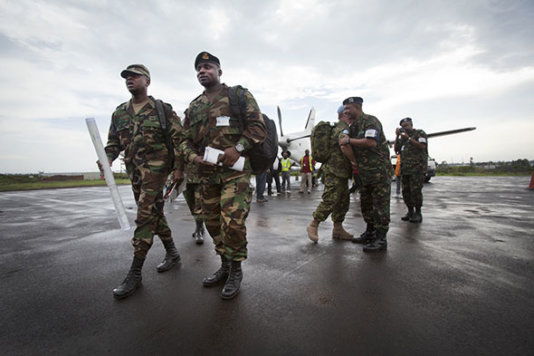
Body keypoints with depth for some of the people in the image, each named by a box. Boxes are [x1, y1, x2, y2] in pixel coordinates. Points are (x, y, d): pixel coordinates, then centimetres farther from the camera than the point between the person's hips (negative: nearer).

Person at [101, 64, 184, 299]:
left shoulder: (162, 109, -2)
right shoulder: (119, 113, 15)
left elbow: (178, 139, -5)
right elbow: (114, 142, 17)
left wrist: (178, 168, -11)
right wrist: (107, 158, -3)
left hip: (156, 168, -6)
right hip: (134, 171, 7)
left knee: (145, 217, -10)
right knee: (154, 214, 13)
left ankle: (135, 273, 1)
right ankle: (172, 253, 30)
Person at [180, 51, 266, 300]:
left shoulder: (239, 95, 5)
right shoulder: (194, 107, 19)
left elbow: (258, 126, -5)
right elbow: (186, 138, 19)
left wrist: (237, 148, -18)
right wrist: (191, 155, -3)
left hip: (235, 170, -6)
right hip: (207, 174, 6)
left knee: (232, 221, -11)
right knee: (212, 222, 12)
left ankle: (236, 271, 12)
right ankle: (225, 265, 31)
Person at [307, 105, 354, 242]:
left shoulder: (337, 127, 21)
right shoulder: (342, 128, -12)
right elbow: (345, 145, -31)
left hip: (341, 172, 10)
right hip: (335, 171, -10)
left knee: (343, 200, 11)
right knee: (330, 200, -9)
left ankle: (338, 229, 18)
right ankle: (313, 225, 2)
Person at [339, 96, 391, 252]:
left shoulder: (370, 121, -10)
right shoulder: (353, 127, 16)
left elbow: (371, 142, -26)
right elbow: (352, 153, 23)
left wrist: (349, 140, -17)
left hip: (380, 170, -9)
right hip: (365, 172, 9)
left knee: (380, 205, -5)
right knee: (365, 203, 14)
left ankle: (381, 239, 2)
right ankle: (370, 233, 26)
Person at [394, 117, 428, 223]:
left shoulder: (420, 133, 5)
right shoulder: (403, 137, 22)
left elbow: (422, 146, -10)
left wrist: (408, 138, -12)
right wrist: (397, 136, 4)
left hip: (417, 168, -6)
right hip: (405, 168, 6)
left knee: (415, 191, -11)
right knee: (406, 191, 4)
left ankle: (418, 213, -1)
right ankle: (410, 211, 15)